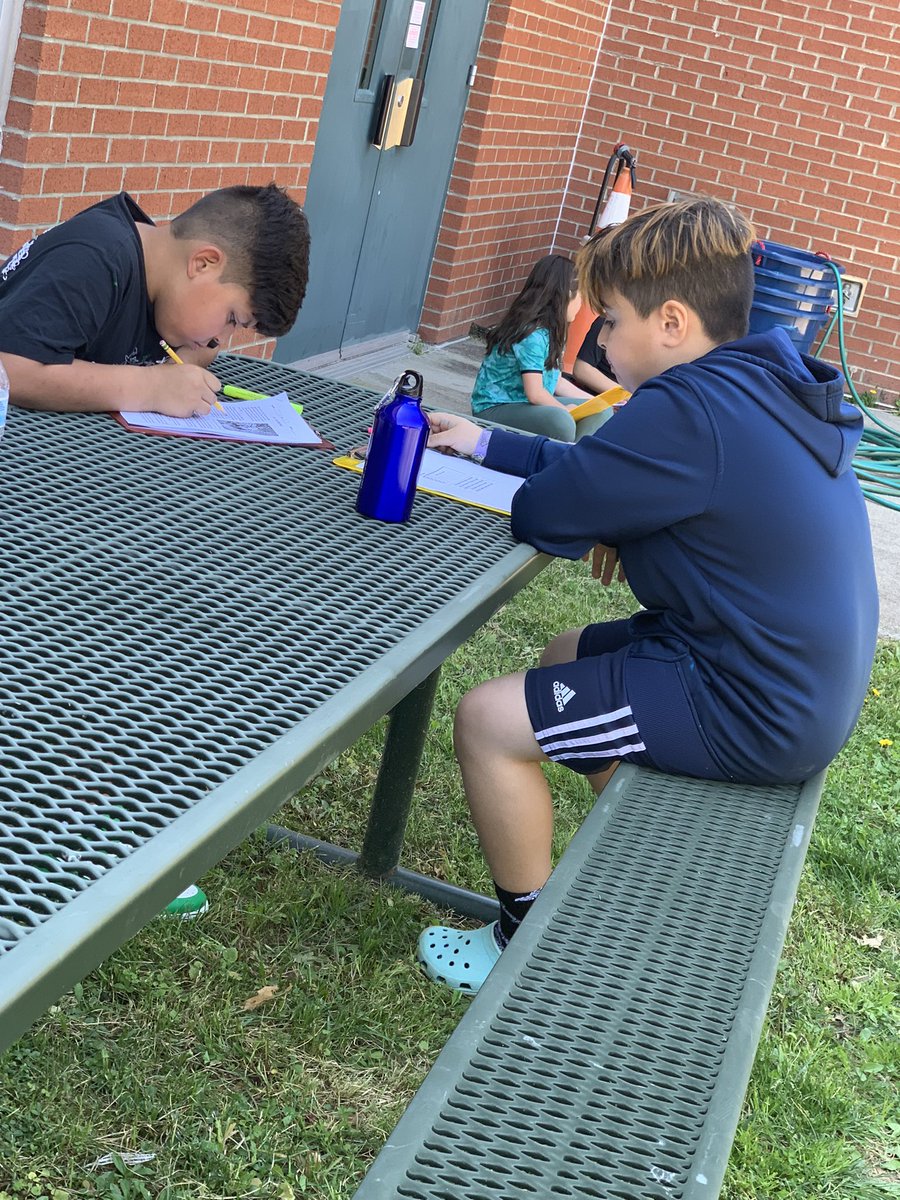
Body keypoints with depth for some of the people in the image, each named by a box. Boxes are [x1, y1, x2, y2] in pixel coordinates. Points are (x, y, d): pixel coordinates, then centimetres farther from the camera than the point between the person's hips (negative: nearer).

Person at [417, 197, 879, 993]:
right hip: (808, 683, 10)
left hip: (753, 716, -10)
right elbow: (600, 469, 15)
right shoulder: (770, 389, 6)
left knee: (489, 720, -5)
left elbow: (542, 515, -18)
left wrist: (601, 531, 4)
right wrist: (484, 443, 15)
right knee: (569, 655, 27)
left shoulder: (689, 412, -25)